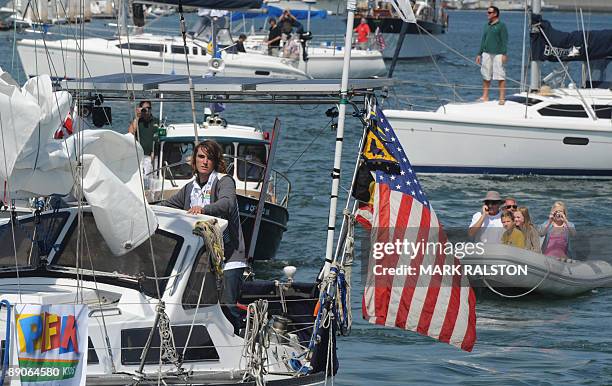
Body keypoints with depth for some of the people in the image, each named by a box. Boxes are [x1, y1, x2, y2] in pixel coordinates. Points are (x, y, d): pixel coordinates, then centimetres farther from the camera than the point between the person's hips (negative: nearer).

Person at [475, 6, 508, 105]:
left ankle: (502, 97, -5)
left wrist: (504, 54, -15)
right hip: (486, 54, 6)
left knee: (500, 76, -6)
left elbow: (504, 41, -7)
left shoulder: (501, 25, -3)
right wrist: (479, 54, 16)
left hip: (498, 54, -6)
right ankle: (485, 96, 15)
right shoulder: (486, 26, 16)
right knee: (486, 76, 8)